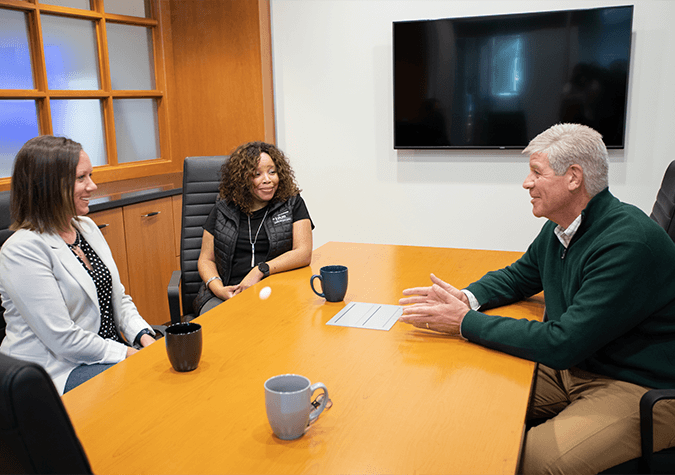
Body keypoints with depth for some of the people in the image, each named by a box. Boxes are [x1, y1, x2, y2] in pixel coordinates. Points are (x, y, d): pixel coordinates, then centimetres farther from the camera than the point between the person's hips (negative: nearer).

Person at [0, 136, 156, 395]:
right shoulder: (22, 251, -18)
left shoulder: (86, 226, 8)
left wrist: (145, 337, -3)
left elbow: (118, 297, 13)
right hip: (59, 371, -8)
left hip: (107, 350, 8)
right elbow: (62, 339, -20)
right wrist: (128, 354, -16)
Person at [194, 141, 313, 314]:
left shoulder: (292, 204, 8)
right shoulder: (223, 209, 12)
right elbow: (206, 259, 13)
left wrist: (260, 270, -15)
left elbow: (304, 253, -3)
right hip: (227, 294, 2)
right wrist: (219, 289, -9)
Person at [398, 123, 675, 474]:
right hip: (572, 365, 8)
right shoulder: (558, 229, 4)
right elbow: (518, 276, 20)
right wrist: (466, 298, -2)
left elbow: (562, 343, -28)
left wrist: (466, 323, -22)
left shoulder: (629, 244, -25)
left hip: (638, 389, -8)